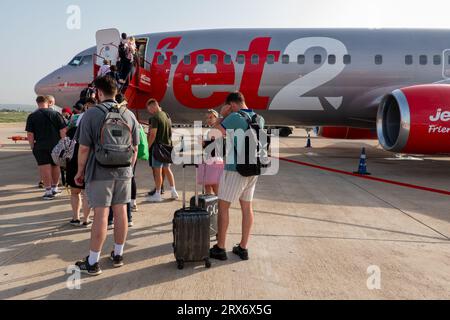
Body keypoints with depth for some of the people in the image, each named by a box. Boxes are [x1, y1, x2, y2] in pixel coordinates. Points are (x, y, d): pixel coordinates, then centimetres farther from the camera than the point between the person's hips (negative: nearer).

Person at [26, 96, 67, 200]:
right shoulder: (55, 114, 0)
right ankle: (54, 188, 27)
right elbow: (63, 131, -3)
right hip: (56, 145, 2)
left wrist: (32, 146, 6)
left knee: (45, 168, 0)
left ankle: (48, 191, 1)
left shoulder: (32, 116, -2)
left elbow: (30, 134, -4)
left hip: (40, 146, -2)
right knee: (55, 166, 15)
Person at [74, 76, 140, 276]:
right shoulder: (129, 115, 5)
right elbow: (135, 148, 8)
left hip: (100, 173, -4)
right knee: (120, 211, 10)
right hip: (123, 173, 4)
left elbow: (84, 148, -10)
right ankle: (118, 255, 23)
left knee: (101, 215, -1)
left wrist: (80, 172, 2)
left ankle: (93, 263, 10)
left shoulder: (91, 114, -8)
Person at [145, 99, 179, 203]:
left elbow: (153, 135, -18)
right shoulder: (167, 116, 12)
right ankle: (173, 191, 18)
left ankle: (157, 195, 7)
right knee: (167, 169, 17)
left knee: (157, 171, 0)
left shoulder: (155, 117, -14)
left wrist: (148, 147, -9)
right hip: (168, 146, 8)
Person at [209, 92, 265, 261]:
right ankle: (243, 248, 20)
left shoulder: (235, 117, -14)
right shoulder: (259, 119, 9)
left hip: (236, 168, -7)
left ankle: (220, 248, 10)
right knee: (247, 207, 12)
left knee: (223, 206, 3)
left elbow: (218, 129, -3)